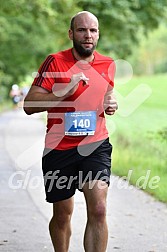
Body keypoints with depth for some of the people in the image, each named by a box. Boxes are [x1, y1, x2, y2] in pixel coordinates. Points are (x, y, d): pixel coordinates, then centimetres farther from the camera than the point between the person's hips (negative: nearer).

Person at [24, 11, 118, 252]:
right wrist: (65, 92, -24)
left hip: (96, 146, 1)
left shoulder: (108, 65, 7)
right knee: (62, 214, 11)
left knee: (98, 210, -17)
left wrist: (111, 104, 4)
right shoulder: (55, 62, -7)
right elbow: (29, 105, -12)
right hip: (59, 148, -1)